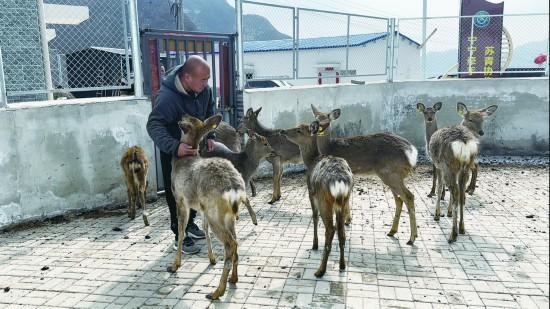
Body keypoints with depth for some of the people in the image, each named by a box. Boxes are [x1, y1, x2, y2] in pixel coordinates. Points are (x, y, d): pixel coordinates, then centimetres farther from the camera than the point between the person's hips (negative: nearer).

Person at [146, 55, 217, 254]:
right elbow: (154, 126, -41)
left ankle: (190, 224, 38)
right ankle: (180, 236, 11)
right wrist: (174, 147, -54)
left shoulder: (204, 88, -14)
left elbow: (210, 112, 3)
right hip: (174, 151, -7)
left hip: (196, 145, 7)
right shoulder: (168, 96, -35)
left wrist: (210, 136, -8)